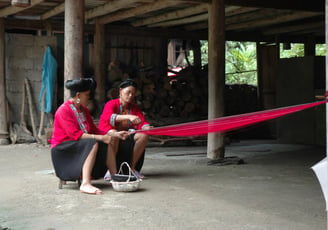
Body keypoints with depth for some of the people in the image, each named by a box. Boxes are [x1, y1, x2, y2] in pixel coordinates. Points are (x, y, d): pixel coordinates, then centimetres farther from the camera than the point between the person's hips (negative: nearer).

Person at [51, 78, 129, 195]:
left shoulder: (84, 110, 12)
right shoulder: (63, 111, -16)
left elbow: (95, 130, 13)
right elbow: (76, 134, -25)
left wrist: (115, 134, 2)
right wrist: (100, 138, -28)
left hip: (79, 146, 9)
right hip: (62, 149, -8)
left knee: (108, 144, -9)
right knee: (93, 143, -33)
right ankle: (85, 184, -45)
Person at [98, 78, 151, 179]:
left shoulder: (135, 108, 11)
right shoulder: (111, 104, -6)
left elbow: (143, 123, 0)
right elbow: (108, 117, -29)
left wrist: (147, 128, -27)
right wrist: (128, 117, -43)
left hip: (127, 135, 5)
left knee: (144, 135, -22)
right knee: (113, 133, -39)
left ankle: (132, 168, -14)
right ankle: (112, 171, -32)